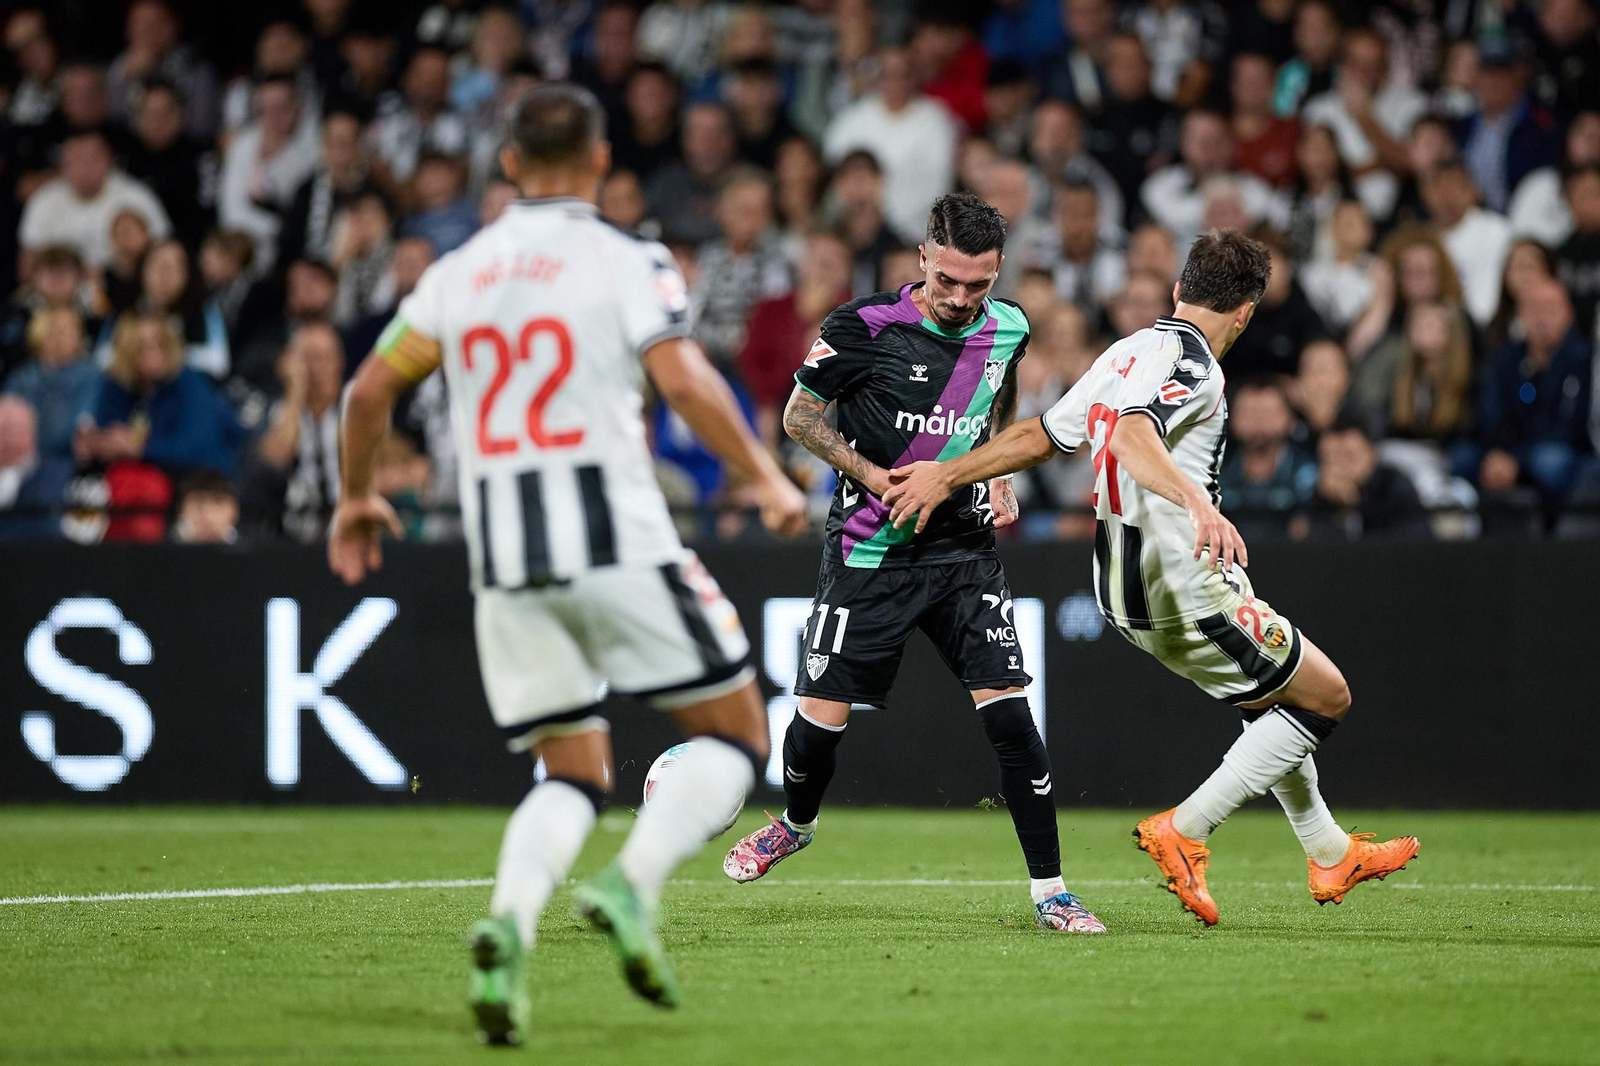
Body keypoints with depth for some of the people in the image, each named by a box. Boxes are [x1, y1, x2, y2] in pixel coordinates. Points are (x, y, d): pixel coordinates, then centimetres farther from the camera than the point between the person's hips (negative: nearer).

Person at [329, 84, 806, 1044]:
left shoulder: (457, 274, 13)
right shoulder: (627, 262, -2)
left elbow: (370, 391, 14)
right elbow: (685, 383, -15)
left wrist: (357, 498, 30)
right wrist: (768, 479, -5)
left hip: (502, 559, 5)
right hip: (616, 539, -5)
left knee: (574, 776, 13)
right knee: (737, 736, 8)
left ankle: (508, 926, -17)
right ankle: (634, 886, -17)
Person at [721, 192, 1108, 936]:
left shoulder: (1007, 329, 0)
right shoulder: (864, 328, -14)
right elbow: (799, 415, -2)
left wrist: (1000, 483, 6)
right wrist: (875, 477, -13)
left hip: (965, 549, 2)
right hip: (871, 554, -2)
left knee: (1009, 711, -10)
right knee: (822, 716, -2)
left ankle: (1049, 892, -4)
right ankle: (796, 823, 33)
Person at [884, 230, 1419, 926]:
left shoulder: (1125, 353, 10)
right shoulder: (1188, 363, -16)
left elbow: (1038, 436, 12)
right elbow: (1133, 436, -34)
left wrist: (946, 474, 19)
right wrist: (1197, 501, -48)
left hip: (1128, 593, 10)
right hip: (1188, 590, -10)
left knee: (1274, 701, 26)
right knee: (1327, 696, 2)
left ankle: (1330, 853, 36)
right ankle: (1183, 832, -2)